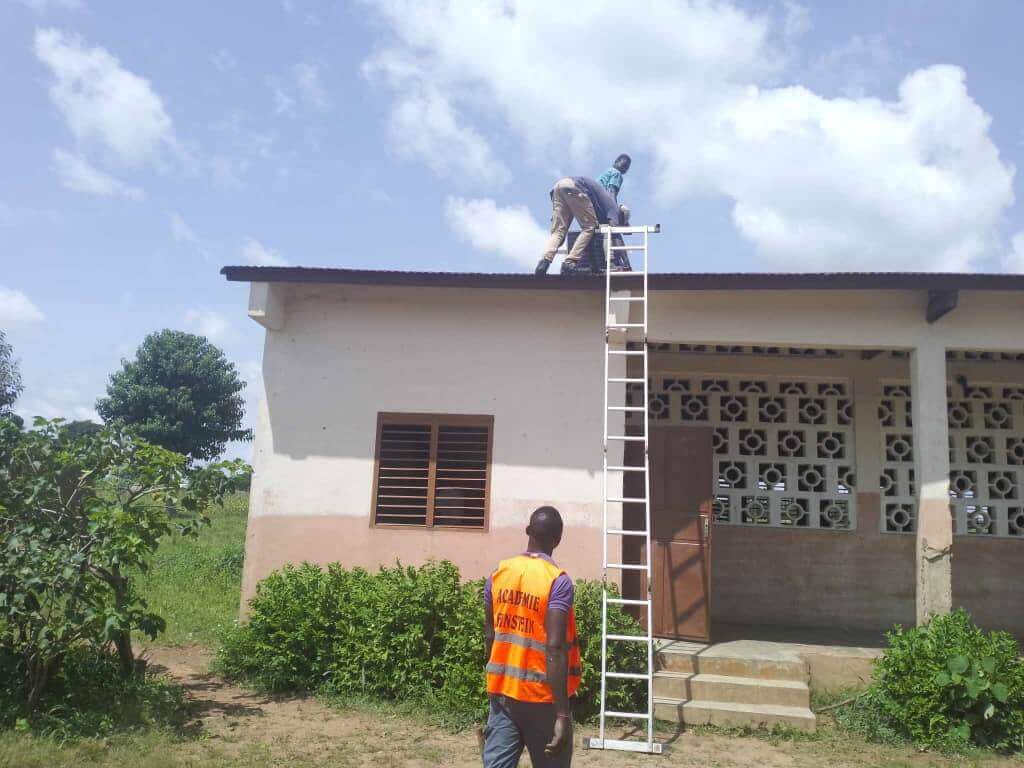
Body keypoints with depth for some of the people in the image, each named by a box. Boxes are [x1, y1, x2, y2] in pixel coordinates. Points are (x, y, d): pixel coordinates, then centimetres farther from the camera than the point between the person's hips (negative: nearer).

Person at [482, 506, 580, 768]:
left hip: (502, 692, 5)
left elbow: (489, 637, 9)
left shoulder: (498, 573, 2)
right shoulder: (558, 580, -16)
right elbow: (554, 648, -22)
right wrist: (562, 713, -20)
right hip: (542, 696, -4)